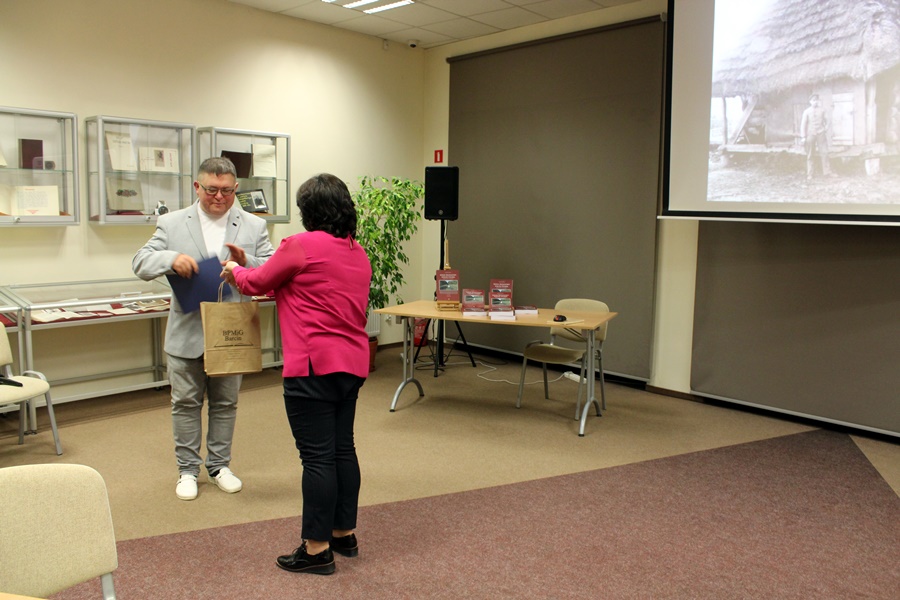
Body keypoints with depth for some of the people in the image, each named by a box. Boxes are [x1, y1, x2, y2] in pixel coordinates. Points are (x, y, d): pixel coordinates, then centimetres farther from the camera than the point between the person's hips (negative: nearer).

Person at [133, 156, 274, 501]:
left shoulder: (254, 227, 2)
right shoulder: (171, 224, 2)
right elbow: (140, 264, -3)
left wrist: (247, 262, -22)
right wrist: (171, 259, -23)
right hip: (186, 333, 0)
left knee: (225, 404, 14)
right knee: (185, 404, 10)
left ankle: (219, 465, 30)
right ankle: (187, 469, 25)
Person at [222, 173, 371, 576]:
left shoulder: (301, 246, -10)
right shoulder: (359, 253, 13)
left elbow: (256, 283, 3)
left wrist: (234, 271, 24)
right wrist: (281, 291, 33)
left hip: (314, 367, -8)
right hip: (352, 364, 8)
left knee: (317, 456, -1)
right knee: (343, 448, 16)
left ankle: (317, 549, 9)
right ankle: (344, 534, 29)